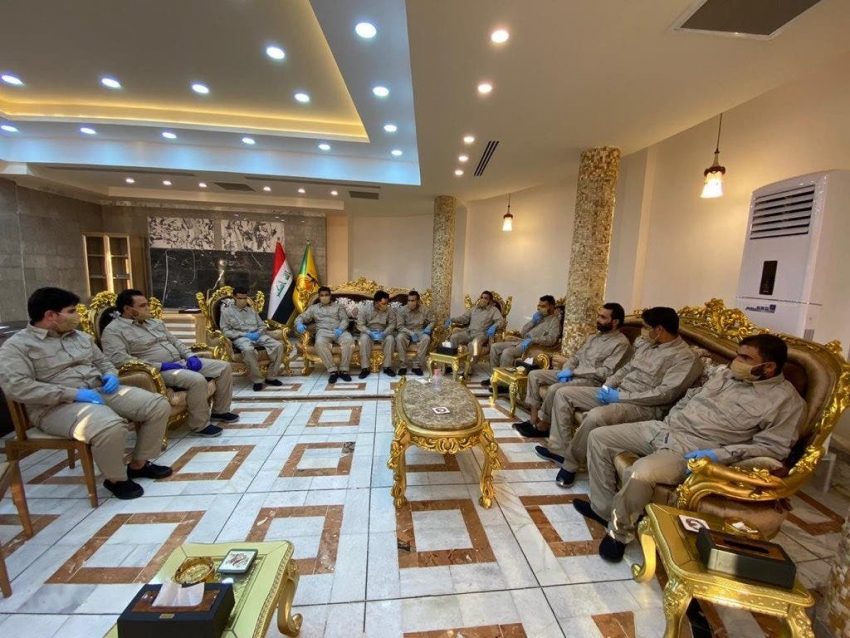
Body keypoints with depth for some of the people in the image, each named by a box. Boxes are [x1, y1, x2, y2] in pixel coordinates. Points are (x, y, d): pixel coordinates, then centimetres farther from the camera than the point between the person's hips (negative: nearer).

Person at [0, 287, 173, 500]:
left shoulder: (80, 337, 16)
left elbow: (103, 362, 26)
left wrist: (111, 376, 1)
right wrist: (74, 393, -22)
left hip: (101, 391, 7)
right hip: (57, 406, -7)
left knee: (159, 405, -9)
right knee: (110, 427, -37)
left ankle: (138, 464, 6)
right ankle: (116, 479, -8)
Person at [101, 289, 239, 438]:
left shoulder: (155, 322, 19)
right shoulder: (113, 330, -6)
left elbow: (175, 341, 22)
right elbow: (120, 360, -20)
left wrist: (190, 356, 1)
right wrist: (161, 366, -23)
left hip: (181, 361, 8)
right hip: (157, 371, -8)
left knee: (224, 367, -1)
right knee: (197, 380, -34)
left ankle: (220, 411, 11)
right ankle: (199, 425, -16)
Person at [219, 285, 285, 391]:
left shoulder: (251, 309, 22)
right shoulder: (227, 310, 7)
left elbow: (262, 325, 20)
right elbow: (226, 331, -2)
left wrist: (258, 333, -5)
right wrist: (245, 334, -13)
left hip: (258, 335, 5)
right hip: (240, 337, -4)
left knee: (278, 345, -20)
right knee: (248, 350, -40)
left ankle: (271, 377, -11)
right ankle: (257, 380, -26)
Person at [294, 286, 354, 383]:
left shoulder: (338, 306, 21)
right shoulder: (313, 308, 23)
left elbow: (345, 319, 8)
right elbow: (301, 317, 17)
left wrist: (340, 329, -14)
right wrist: (299, 324, -9)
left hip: (339, 330, 0)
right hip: (323, 331, 0)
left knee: (349, 340, -34)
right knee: (320, 343, -37)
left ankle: (343, 370, -26)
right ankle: (333, 371, -29)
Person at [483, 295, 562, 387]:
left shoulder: (554, 320, -2)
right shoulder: (539, 317, 22)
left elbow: (551, 339, -21)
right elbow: (522, 333, 16)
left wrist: (531, 340, -31)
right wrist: (533, 321, 2)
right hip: (523, 342, 9)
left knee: (507, 352, -31)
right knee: (495, 347, -2)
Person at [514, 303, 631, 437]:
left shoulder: (621, 343, -10)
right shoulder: (594, 336, 16)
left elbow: (606, 372, -19)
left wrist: (573, 372, -18)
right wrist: (567, 370, -5)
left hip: (592, 381, -9)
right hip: (573, 374, 9)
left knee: (555, 389, -33)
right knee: (534, 375, -4)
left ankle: (542, 426, -12)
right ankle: (534, 418, -5)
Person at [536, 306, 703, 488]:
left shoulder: (685, 358, -13)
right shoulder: (646, 344, 12)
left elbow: (665, 394, -21)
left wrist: (620, 396, -21)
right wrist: (608, 385, 1)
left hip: (645, 407, -9)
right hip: (617, 393, 9)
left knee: (596, 416, -37)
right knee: (563, 393, -1)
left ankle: (570, 463, -14)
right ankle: (560, 448, 1)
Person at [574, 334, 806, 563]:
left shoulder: (786, 400, -4)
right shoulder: (725, 372, 15)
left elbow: (774, 446, -10)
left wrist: (718, 455, -20)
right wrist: (670, 420, 11)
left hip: (694, 450, -7)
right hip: (664, 428, 8)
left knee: (641, 473, -35)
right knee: (599, 437, -3)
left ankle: (619, 532, -7)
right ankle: (604, 508, 10)